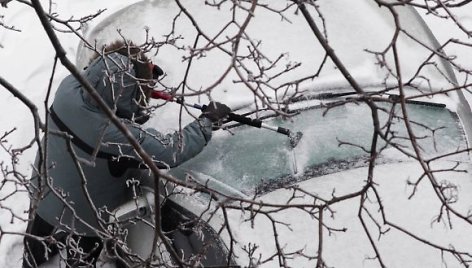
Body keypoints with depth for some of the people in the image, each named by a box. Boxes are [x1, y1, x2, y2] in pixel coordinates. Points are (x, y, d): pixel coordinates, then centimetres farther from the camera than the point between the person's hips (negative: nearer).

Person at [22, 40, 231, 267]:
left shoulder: (67, 88, -25)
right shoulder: (120, 136, -40)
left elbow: (98, 87, -2)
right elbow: (172, 151, -28)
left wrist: (140, 73, -10)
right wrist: (209, 120, -14)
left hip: (41, 201, 5)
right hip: (82, 224, -4)